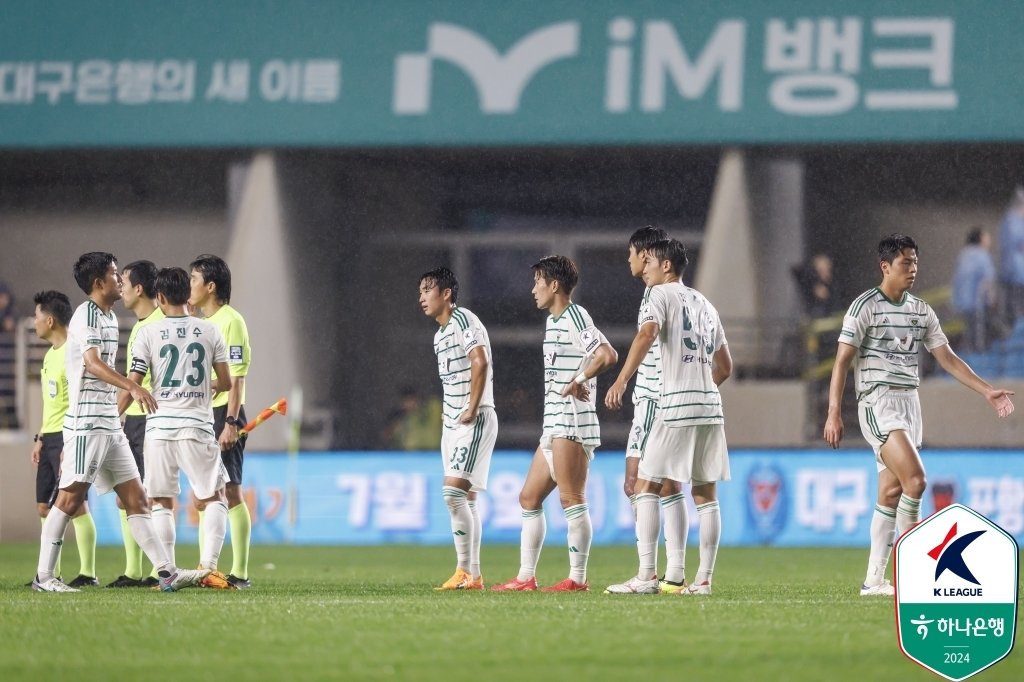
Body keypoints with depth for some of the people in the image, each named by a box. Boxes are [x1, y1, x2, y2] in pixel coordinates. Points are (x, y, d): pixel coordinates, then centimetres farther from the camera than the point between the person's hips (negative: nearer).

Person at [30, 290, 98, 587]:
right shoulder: (51, 354, 17)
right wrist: (40, 438, 21)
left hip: (69, 437, -10)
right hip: (50, 439, 10)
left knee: (75, 504, -9)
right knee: (44, 505, 9)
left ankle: (88, 573, -7)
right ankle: (50, 573, 13)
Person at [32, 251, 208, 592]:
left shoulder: (109, 317, 18)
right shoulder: (86, 314, -11)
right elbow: (93, 363, -26)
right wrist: (133, 387, -37)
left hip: (110, 423, 9)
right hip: (86, 421, -9)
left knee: (135, 498, 5)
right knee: (70, 498, -7)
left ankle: (167, 572, 3)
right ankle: (43, 576, -2)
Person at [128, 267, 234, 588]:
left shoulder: (149, 333, 0)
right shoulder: (209, 331, 4)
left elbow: (132, 384, -3)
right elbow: (225, 382, 7)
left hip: (159, 427, 0)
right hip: (197, 426, 0)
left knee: (161, 503, 7)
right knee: (215, 498, 8)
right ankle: (208, 566, -8)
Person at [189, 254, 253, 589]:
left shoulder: (230, 322, -10)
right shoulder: (203, 324, 17)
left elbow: (236, 378, -16)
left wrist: (231, 422, -22)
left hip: (223, 414, -9)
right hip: (201, 417, 9)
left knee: (230, 493, -9)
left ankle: (239, 574, -8)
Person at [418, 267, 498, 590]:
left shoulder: (464, 321, -11)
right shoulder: (439, 334, 19)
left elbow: (480, 361, -22)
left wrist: (472, 409, -22)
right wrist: (451, 418, 18)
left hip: (474, 420, -10)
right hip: (452, 423, 10)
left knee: (454, 492, -17)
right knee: (465, 497, 6)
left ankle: (465, 571, -16)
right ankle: (473, 576, 7)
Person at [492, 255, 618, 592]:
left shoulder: (575, 318, -10)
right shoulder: (553, 321, 21)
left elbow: (607, 355, -24)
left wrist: (577, 382, -16)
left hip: (572, 423, -11)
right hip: (554, 425, 11)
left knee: (572, 500, -10)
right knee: (529, 498, 11)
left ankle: (578, 578, -9)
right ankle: (525, 577, 13)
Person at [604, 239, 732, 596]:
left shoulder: (663, 294, -1)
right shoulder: (704, 304, 21)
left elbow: (647, 333, -20)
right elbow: (725, 366, 25)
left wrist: (621, 381, -23)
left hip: (676, 406, -7)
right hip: (711, 406, 7)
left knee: (647, 486, -2)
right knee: (706, 494, 6)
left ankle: (646, 576, -10)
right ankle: (704, 578, 3)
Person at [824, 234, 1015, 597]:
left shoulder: (922, 311, 12)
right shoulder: (865, 306, -6)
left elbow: (948, 358, 14)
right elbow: (842, 362, -9)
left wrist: (987, 391, 4)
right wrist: (834, 413, -16)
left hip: (909, 403, 7)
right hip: (878, 403, -7)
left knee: (892, 492, 5)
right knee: (915, 478, -21)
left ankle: (874, 580, 8)